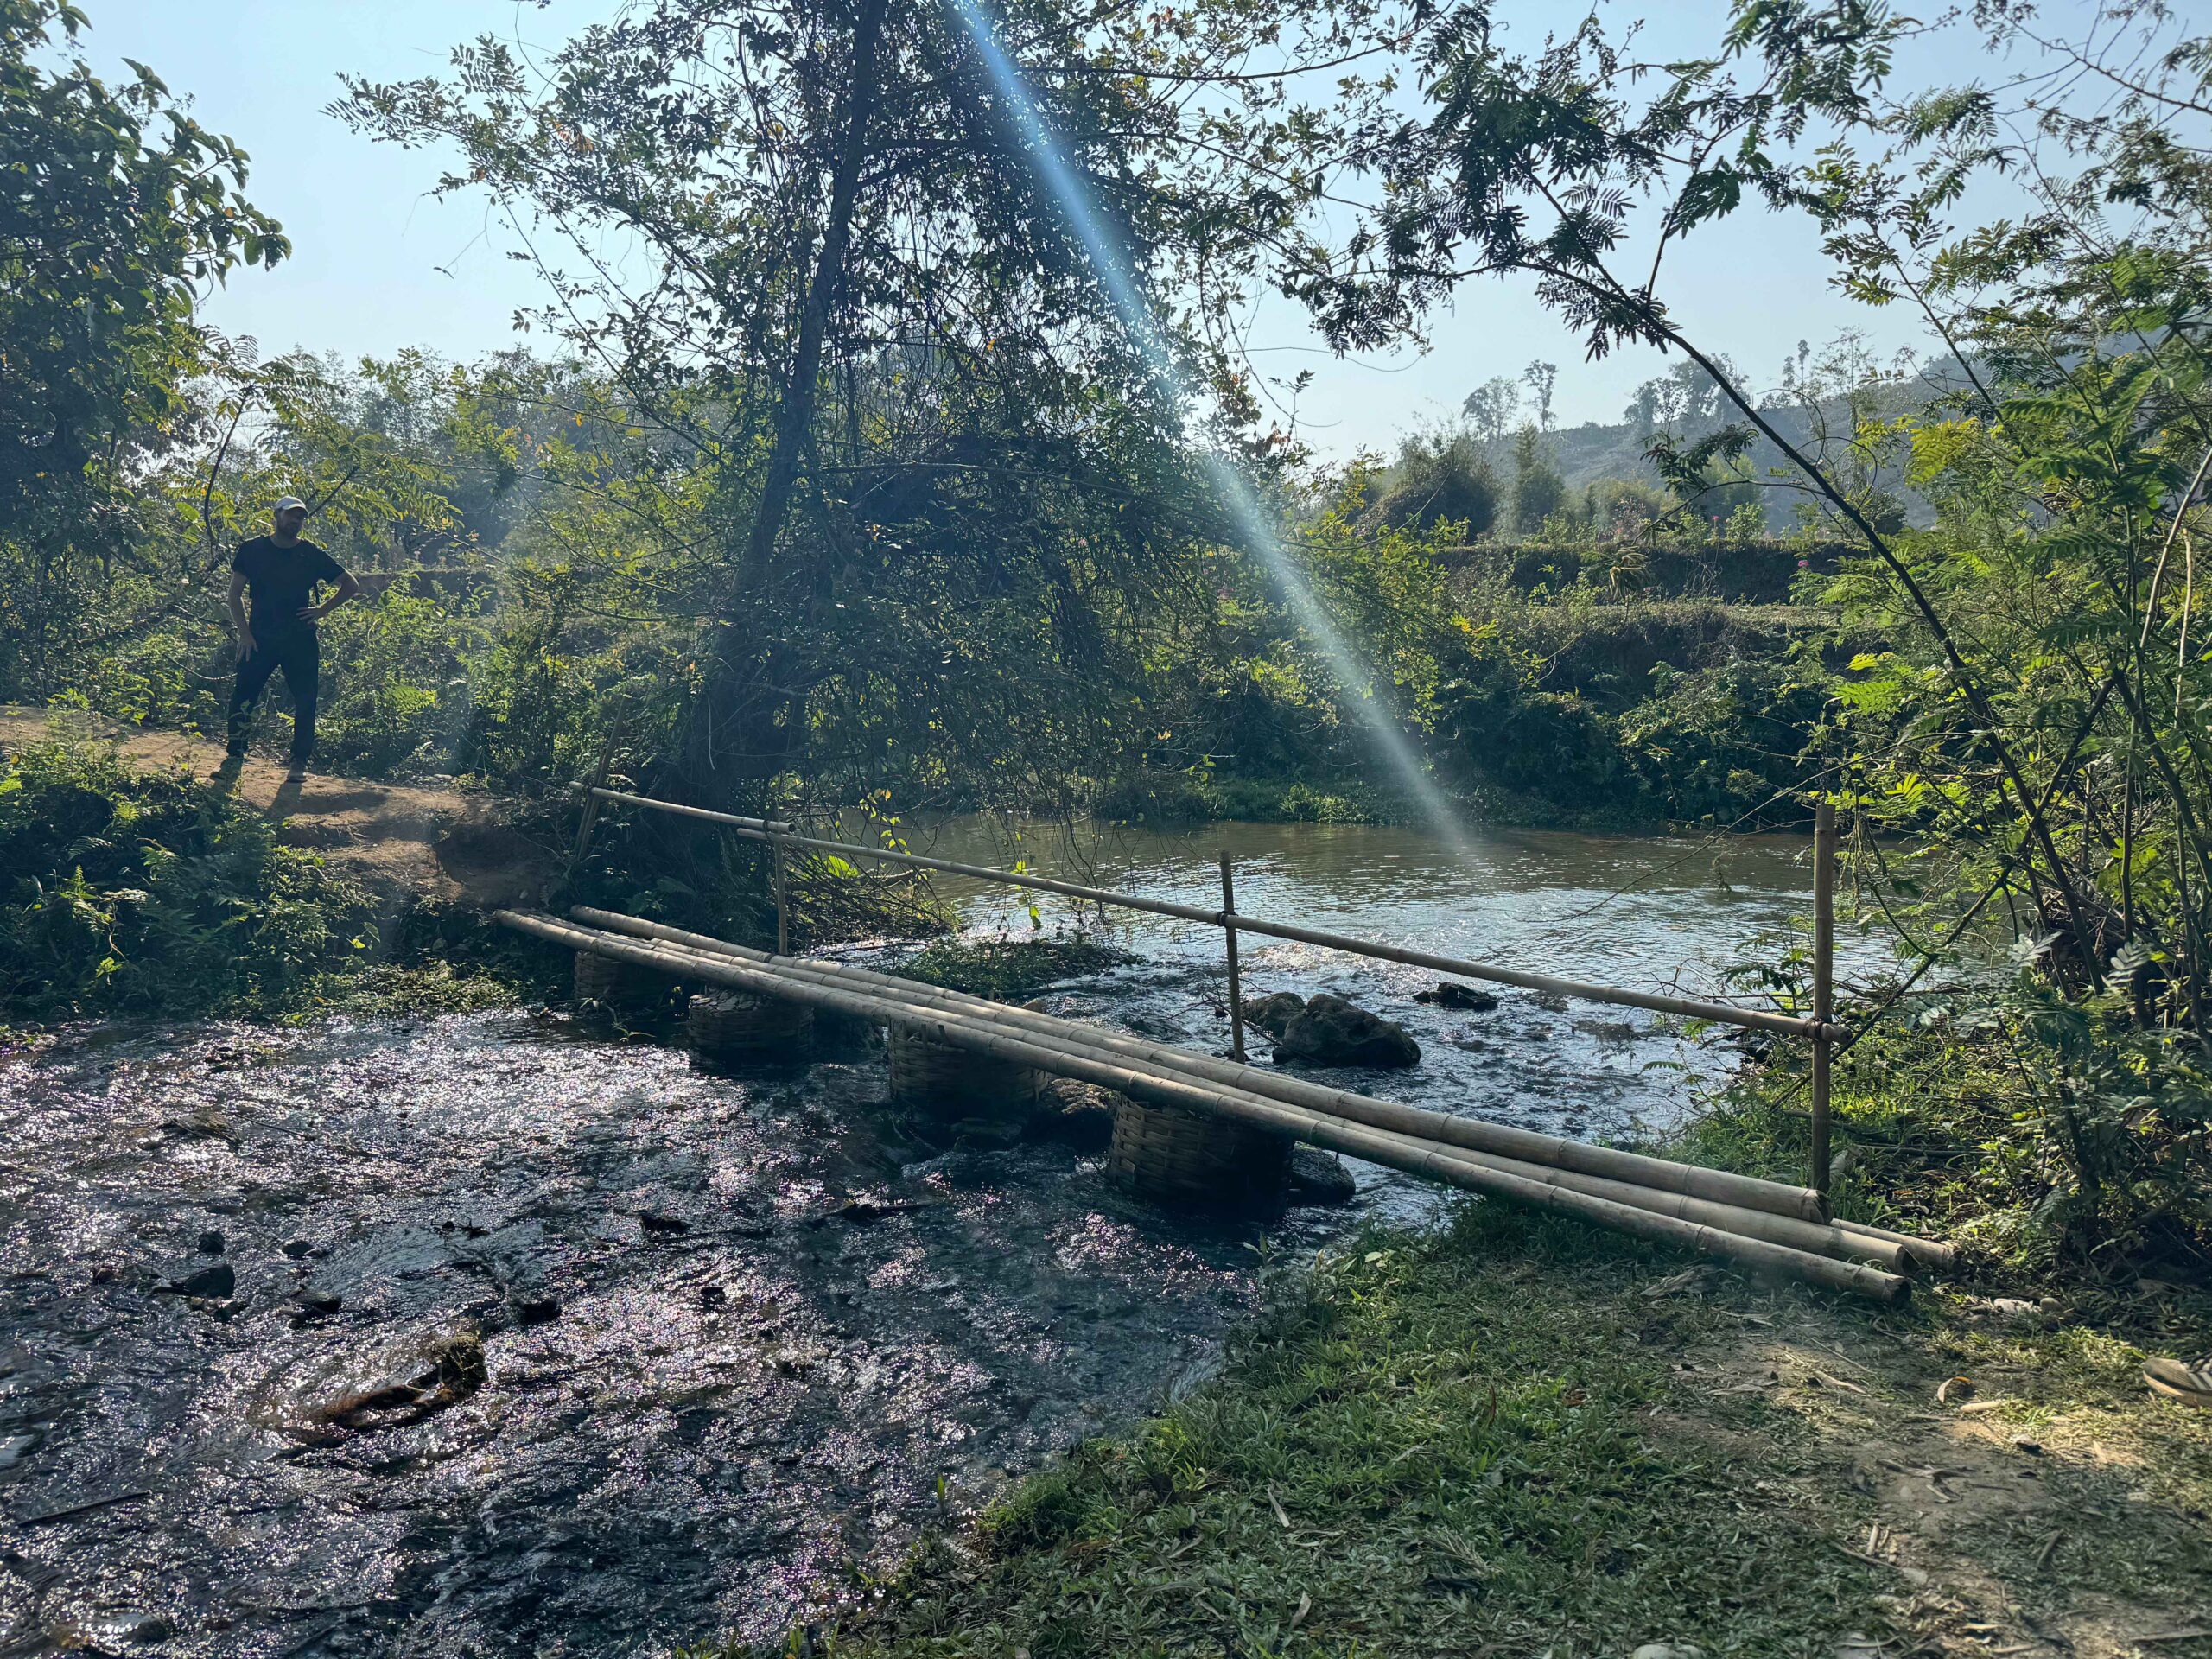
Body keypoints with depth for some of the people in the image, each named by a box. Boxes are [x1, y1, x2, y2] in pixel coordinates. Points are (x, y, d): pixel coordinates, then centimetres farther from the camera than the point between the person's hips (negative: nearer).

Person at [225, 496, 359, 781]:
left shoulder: (311, 555, 4)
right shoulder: (252, 550, 4)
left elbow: (351, 585, 10)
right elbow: (235, 593, 6)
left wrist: (323, 610, -1)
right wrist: (244, 632, -4)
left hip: (301, 640, 0)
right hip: (260, 638, 0)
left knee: (305, 701, -4)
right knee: (242, 697, -2)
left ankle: (299, 762, 6)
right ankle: (235, 755, 13)